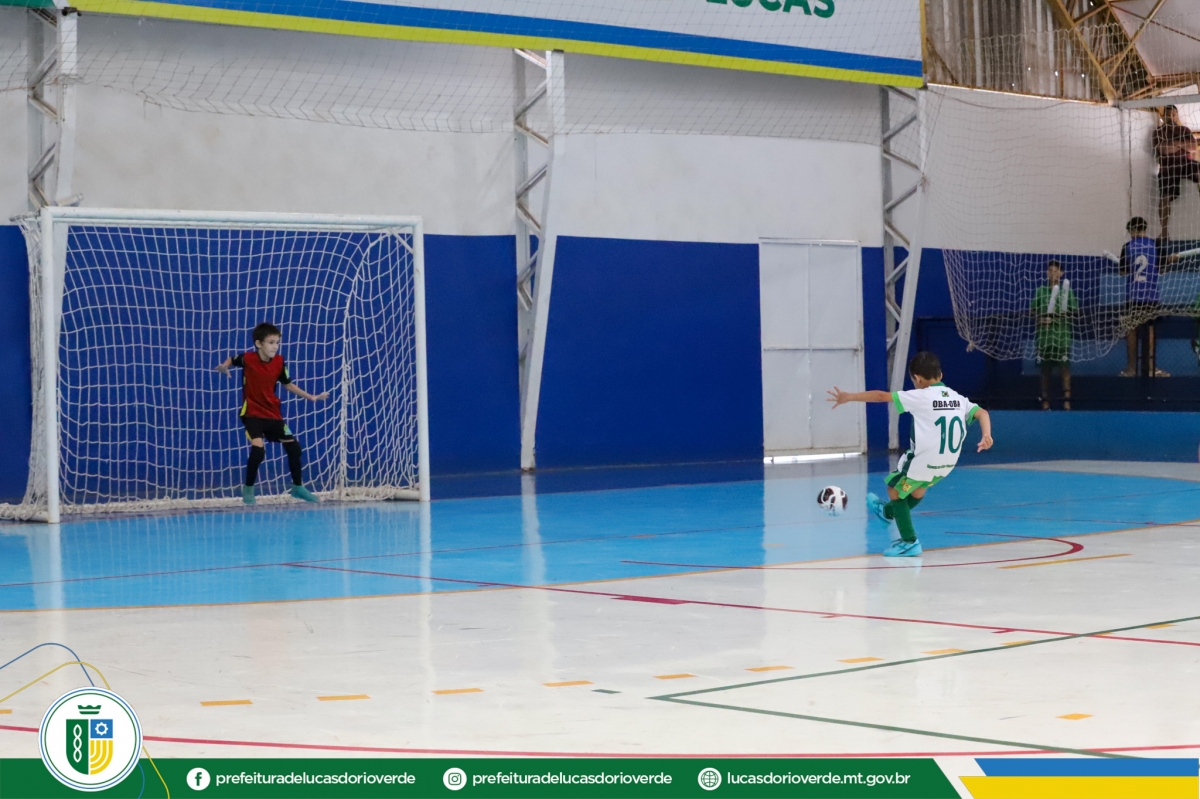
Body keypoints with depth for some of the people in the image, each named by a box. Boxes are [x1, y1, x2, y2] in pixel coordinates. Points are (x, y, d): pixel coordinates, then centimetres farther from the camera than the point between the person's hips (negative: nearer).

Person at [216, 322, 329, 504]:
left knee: (293, 447, 6)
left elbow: (288, 384, 8)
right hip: (252, 413, -5)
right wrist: (223, 367, -18)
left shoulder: (279, 362, -5)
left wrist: (311, 397, 6)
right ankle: (248, 489, 0)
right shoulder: (247, 359, -14)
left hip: (273, 413, 5)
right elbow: (231, 360, 5)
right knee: (258, 450, -22)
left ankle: (298, 487, 26)